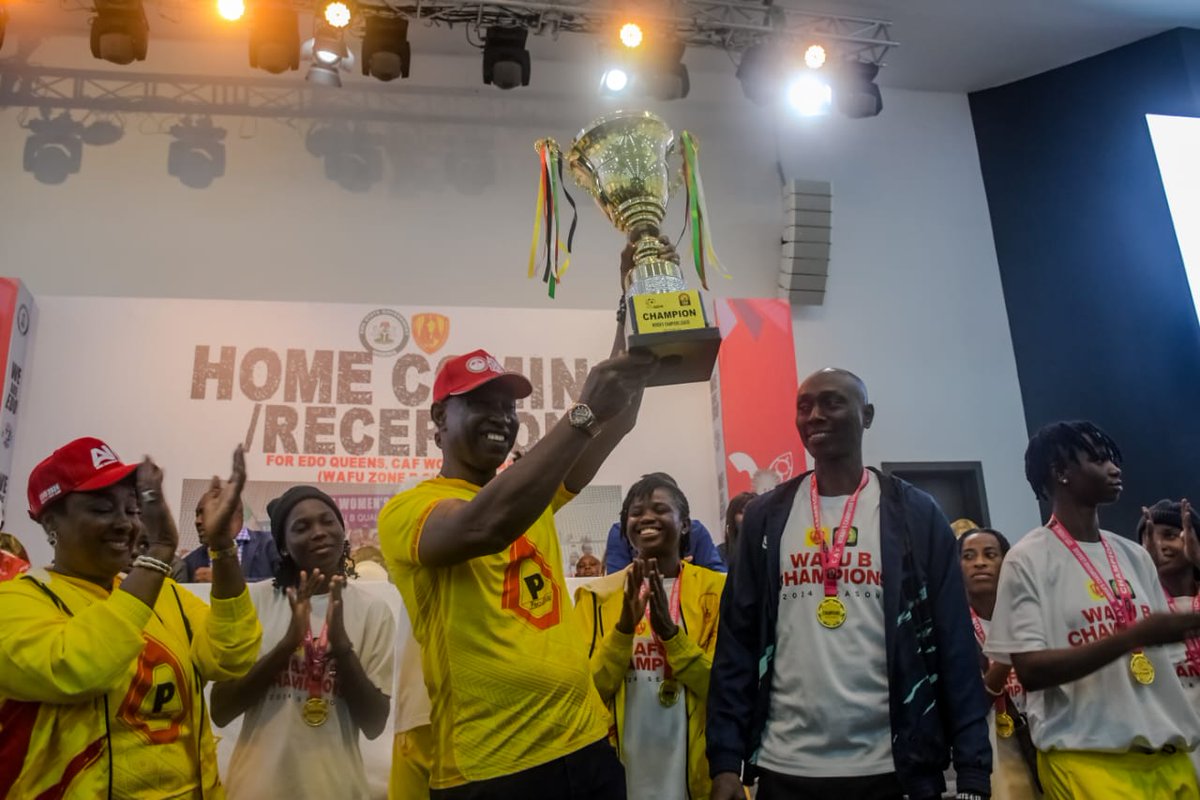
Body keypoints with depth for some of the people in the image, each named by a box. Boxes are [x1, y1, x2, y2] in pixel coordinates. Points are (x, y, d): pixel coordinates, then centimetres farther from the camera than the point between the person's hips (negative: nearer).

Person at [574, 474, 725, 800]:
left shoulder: (715, 588, -3)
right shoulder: (598, 596, 1)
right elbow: (589, 689, -4)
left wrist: (671, 631, -19)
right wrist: (624, 628, -18)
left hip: (696, 768, -1)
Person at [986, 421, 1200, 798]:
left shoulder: (1134, 556, 10)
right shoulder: (1029, 558, -9)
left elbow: (1159, 645, 17)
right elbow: (1030, 670, -16)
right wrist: (1134, 635, -21)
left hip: (1167, 753, 6)